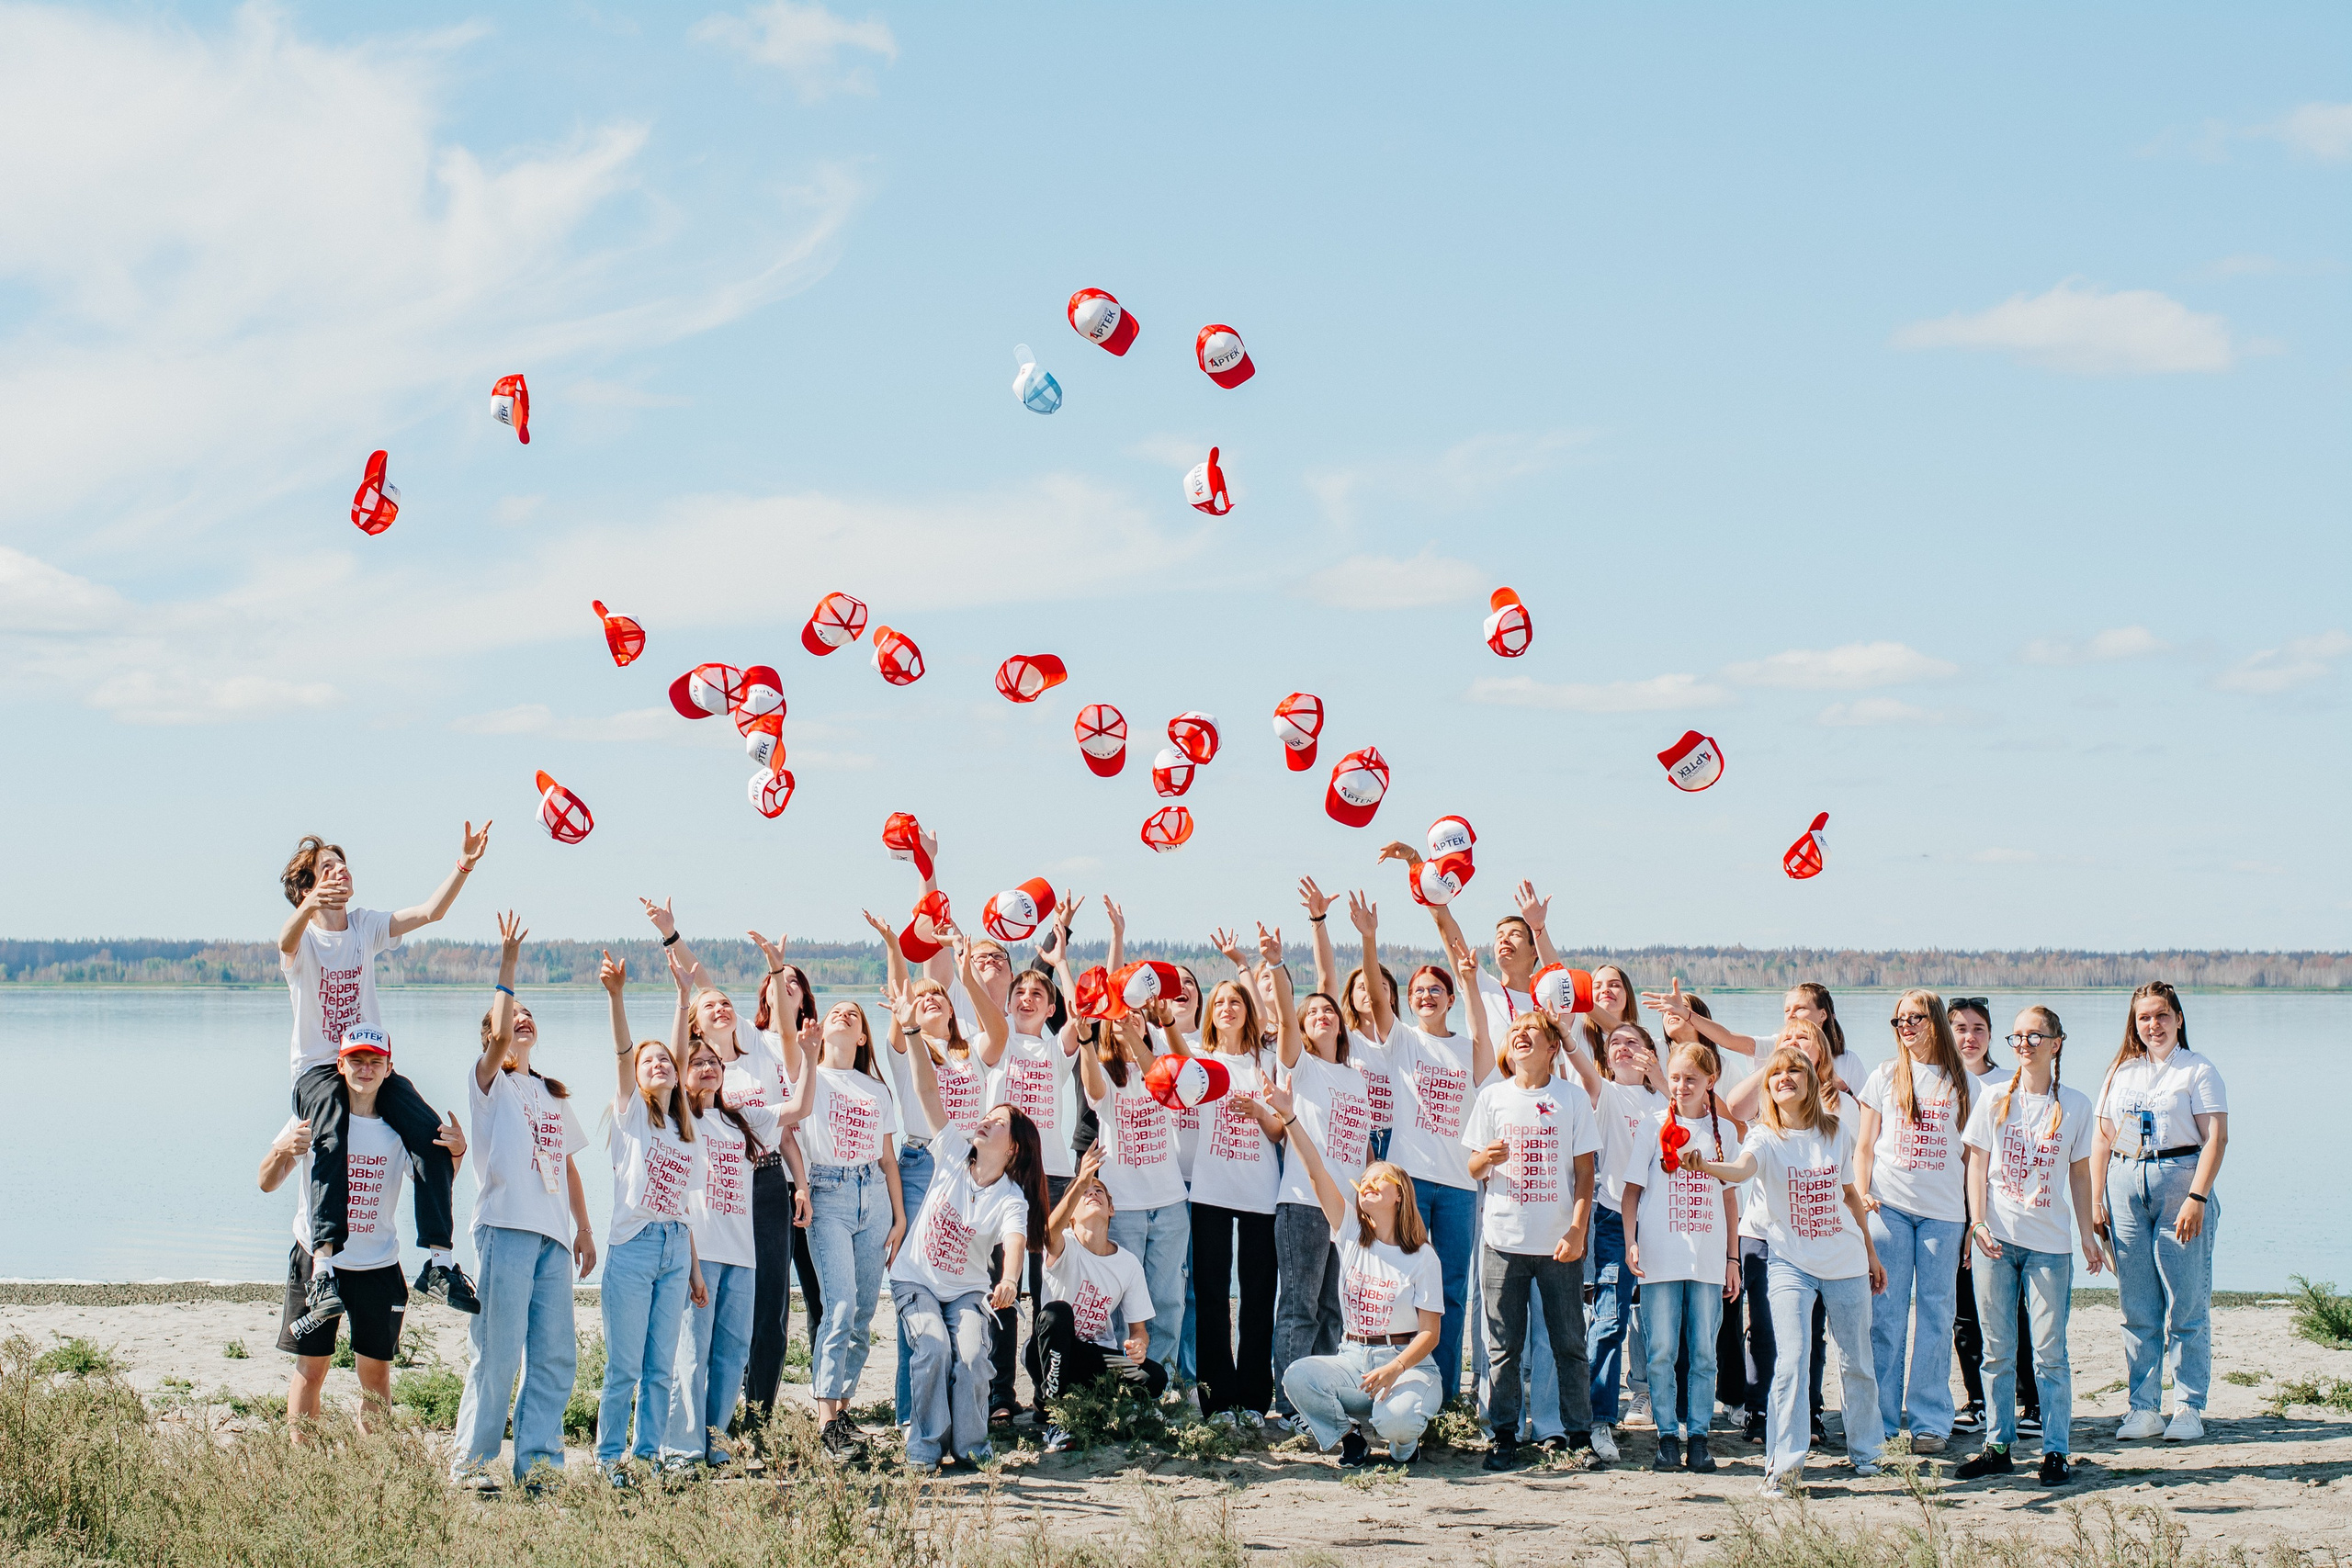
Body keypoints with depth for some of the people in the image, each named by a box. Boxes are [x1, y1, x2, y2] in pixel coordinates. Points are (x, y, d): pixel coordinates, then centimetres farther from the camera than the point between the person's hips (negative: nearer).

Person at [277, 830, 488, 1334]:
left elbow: (429, 912, -3)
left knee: (433, 1136, -20)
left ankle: (440, 1263, -17)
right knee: (331, 1141, -35)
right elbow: (287, 940, -30)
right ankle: (323, 1270, -46)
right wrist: (309, 906, -54)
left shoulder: (366, 926, 9)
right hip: (318, 1066, -5)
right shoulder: (304, 937, -4)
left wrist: (464, 865, -20)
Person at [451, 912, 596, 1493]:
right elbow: (498, 1035, -15)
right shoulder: (492, 1083, 5)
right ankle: (472, 1460, -1)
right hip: (505, 1227, -6)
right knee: (498, 1353, -8)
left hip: (553, 1235, 6)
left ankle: (539, 1461, 8)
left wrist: (584, 1229, 17)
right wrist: (507, 963, -13)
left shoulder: (554, 1096, 23)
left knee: (555, 1354, 2)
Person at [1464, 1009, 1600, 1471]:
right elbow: (1473, 1170, 10)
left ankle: (1579, 1435, 8)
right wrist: (1486, 1158, -14)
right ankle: (1504, 1436, 8)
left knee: (1568, 1343, 1)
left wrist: (1577, 1232, -7)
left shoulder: (1573, 1098, 3)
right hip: (1504, 1239, 1)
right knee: (1503, 1346, 2)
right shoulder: (1493, 1097, 6)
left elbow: (1584, 1172, 3)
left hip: (1559, 1242, -1)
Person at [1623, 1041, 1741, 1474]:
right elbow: (1632, 1189, 4)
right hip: (1660, 1257, -1)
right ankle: (1667, 1438, 6)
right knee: (1662, 1352, -1)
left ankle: (1698, 1438, 9)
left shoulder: (1724, 1131, 9)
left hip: (1708, 1259, 1)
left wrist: (1733, 1258, 11)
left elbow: (1729, 1199, 13)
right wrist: (1630, 1242, -7)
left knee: (1703, 1352, 3)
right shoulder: (1655, 1126, 4)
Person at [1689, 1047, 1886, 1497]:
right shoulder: (1765, 1136, -8)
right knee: (1792, 1359, -17)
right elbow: (1742, 1169, -31)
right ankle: (1784, 1463, -10)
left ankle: (1864, 1451, 32)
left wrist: (1871, 1252, 21)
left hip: (1846, 1261, 3)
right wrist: (1703, 1166, -52)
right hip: (1791, 1262, -3)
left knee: (1858, 1362, 12)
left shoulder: (1837, 1130, 3)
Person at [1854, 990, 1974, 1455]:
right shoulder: (1884, 1077, 9)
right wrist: (1860, 1194, -4)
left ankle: (1930, 1421, 5)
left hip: (1943, 1211, 0)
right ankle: (1878, 1418, 3)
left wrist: (1976, 1215, 6)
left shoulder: (1963, 1083, 9)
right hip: (1889, 1206, 0)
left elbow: (1971, 1154, 11)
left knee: (1936, 1314, 0)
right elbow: (1865, 1145, 10)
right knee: (1886, 1312, -3)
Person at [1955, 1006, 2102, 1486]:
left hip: (2050, 1243, -1)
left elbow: (2079, 1175, 10)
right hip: (1997, 1239, 1)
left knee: (2049, 1352, -3)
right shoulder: (1995, 1101, 5)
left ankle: (2055, 1451, 2)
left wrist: (2088, 1234, 8)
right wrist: (1977, 1221, -7)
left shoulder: (2075, 1105, 5)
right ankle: (1998, 1446, 13)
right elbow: (1977, 1166, 5)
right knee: (1998, 1350, 5)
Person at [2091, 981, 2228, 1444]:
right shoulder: (2122, 1073, 15)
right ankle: (2143, 1408, 9)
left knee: (2187, 1306, -3)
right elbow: (2103, 1139, 16)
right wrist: (2095, 1199, 8)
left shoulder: (2198, 1071, 0)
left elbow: (2216, 1139, -7)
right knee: (2137, 1310, 5)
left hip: (2180, 1180, -4)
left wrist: (2196, 1198, -16)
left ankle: (2189, 1409, 3)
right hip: (2125, 1185, 4)